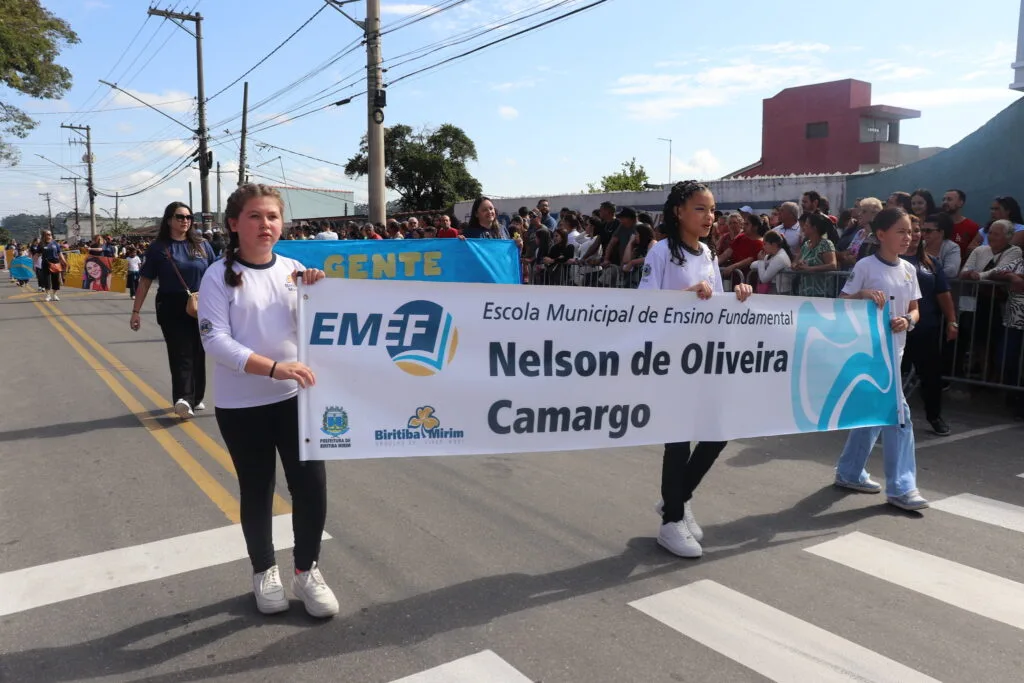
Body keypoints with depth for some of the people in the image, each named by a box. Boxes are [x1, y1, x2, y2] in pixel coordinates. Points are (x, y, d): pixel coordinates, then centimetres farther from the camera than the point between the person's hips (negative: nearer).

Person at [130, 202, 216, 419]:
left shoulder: (202, 245, 7)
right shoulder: (158, 247, 1)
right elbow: (145, 281, 3)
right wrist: (136, 311, 1)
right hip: (172, 309, -3)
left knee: (198, 354, 9)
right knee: (181, 353, -12)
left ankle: (196, 398, 21)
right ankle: (183, 398, -23)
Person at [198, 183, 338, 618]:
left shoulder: (294, 269, 4)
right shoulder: (220, 276, -7)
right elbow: (215, 340, -16)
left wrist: (315, 294, -10)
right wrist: (273, 368, -27)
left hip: (295, 397, 3)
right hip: (241, 405, -2)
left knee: (311, 485, 0)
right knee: (256, 490, 11)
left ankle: (307, 571, 23)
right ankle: (264, 571, 34)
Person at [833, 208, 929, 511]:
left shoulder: (909, 269, 9)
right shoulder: (865, 266, -9)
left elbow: (914, 310, 13)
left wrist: (907, 321, -9)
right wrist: (862, 294, -25)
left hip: (894, 348, 7)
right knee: (897, 413, -10)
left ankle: (849, 472, 29)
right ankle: (900, 487, -1)